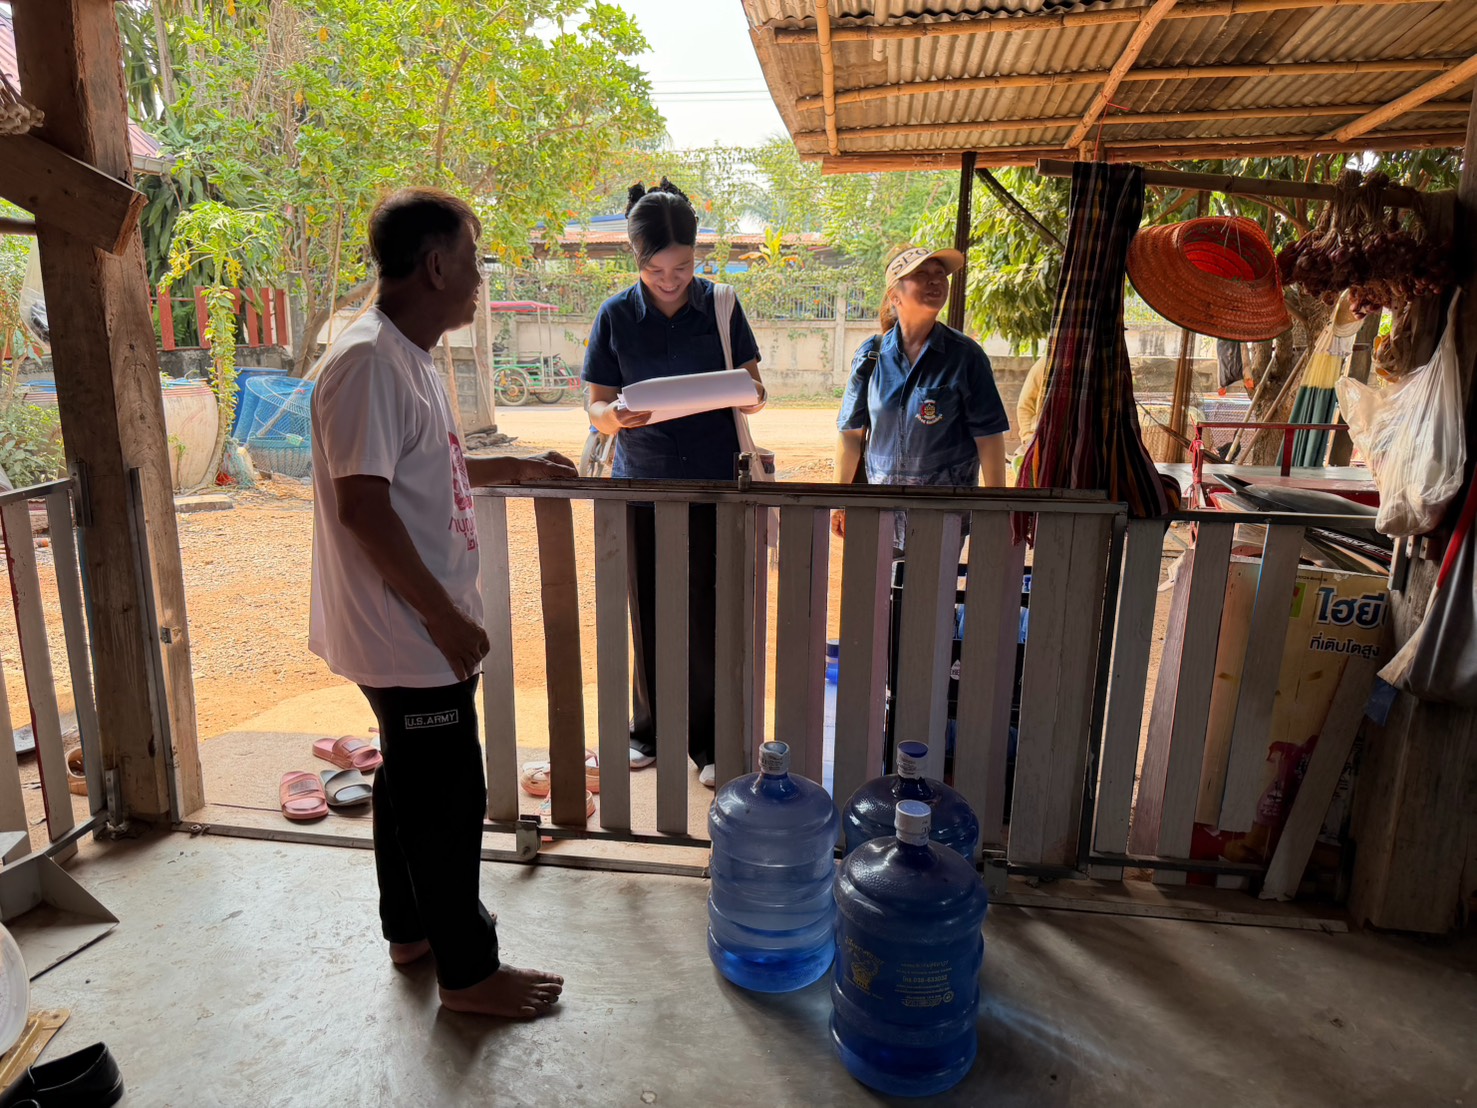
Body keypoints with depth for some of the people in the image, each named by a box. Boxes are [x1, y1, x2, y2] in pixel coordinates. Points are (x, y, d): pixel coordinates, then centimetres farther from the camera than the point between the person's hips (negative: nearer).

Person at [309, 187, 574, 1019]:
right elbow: (363, 505, -25)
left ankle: (412, 927, 40)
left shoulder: (409, 356, 11)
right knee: (449, 800, 3)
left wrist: (513, 468, 20)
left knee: (412, 783, 22)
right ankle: (468, 970, 21)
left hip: (417, 630, 10)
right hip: (410, 635, -10)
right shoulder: (368, 361, -21)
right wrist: (446, 617, -21)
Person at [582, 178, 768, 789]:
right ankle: (649, 729, 26)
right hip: (641, 485, 1)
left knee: (707, 614, 3)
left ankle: (707, 739, 18)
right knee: (648, 613, 8)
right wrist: (614, 416, -22)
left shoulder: (721, 307, 1)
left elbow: (754, 390, 6)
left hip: (712, 484, 0)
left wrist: (750, 395, -18)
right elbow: (594, 405, 2)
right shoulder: (616, 316, 0)